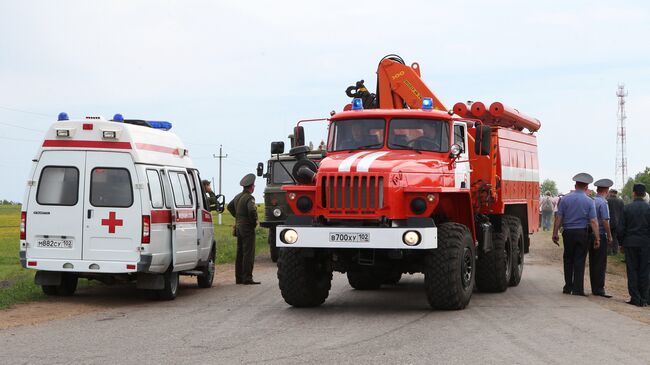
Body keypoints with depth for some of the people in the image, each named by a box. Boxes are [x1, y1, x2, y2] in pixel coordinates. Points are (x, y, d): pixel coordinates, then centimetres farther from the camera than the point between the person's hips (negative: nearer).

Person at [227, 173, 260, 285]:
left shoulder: (238, 196, 12)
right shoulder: (249, 198, -16)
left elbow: (230, 206, 28)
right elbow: (252, 211, -31)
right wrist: (254, 222, -15)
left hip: (239, 228, 9)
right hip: (247, 229, -9)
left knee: (240, 253, 13)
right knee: (248, 254, -6)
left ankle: (239, 278, 17)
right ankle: (247, 278, -8)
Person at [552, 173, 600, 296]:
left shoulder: (565, 199, -1)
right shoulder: (589, 201, -5)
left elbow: (558, 218, -2)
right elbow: (593, 221, -9)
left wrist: (555, 234, 4)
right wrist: (597, 238, -5)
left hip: (568, 233, 1)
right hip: (582, 233, -1)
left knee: (568, 260, 14)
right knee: (579, 261, 3)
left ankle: (568, 287, 18)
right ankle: (578, 289, 1)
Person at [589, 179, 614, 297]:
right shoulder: (603, 203, -13)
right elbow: (605, 221, -17)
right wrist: (610, 236, -8)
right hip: (601, 235, -7)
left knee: (592, 262, 11)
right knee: (601, 264, -4)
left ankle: (594, 288, 17)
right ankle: (599, 289, -4)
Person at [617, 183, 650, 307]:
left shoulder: (627, 208, -3)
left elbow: (620, 229, -2)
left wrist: (621, 243, 9)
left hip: (630, 243, 0)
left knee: (632, 271, 5)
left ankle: (635, 298, 3)